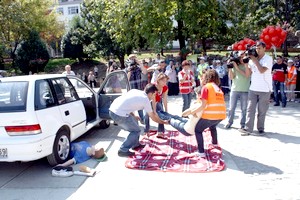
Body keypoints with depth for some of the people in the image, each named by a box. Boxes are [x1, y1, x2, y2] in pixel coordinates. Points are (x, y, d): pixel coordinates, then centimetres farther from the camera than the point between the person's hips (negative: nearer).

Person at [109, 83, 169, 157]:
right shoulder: (145, 100, -1)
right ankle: (123, 150, 9)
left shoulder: (135, 91, 17)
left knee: (134, 121, 26)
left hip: (112, 109, 8)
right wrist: (163, 122, 25)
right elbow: (153, 117, 10)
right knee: (136, 131, 9)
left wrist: (133, 116, 24)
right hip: (119, 114, -8)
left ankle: (135, 144, 37)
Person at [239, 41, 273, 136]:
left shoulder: (268, 59, -4)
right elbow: (248, 73, 7)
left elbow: (262, 70, -18)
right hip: (253, 88, 4)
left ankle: (261, 129, 12)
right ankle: (248, 129, 1)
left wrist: (255, 60, -11)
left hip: (264, 89, -4)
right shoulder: (253, 58, 9)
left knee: (261, 111, 3)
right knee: (250, 109, -1)